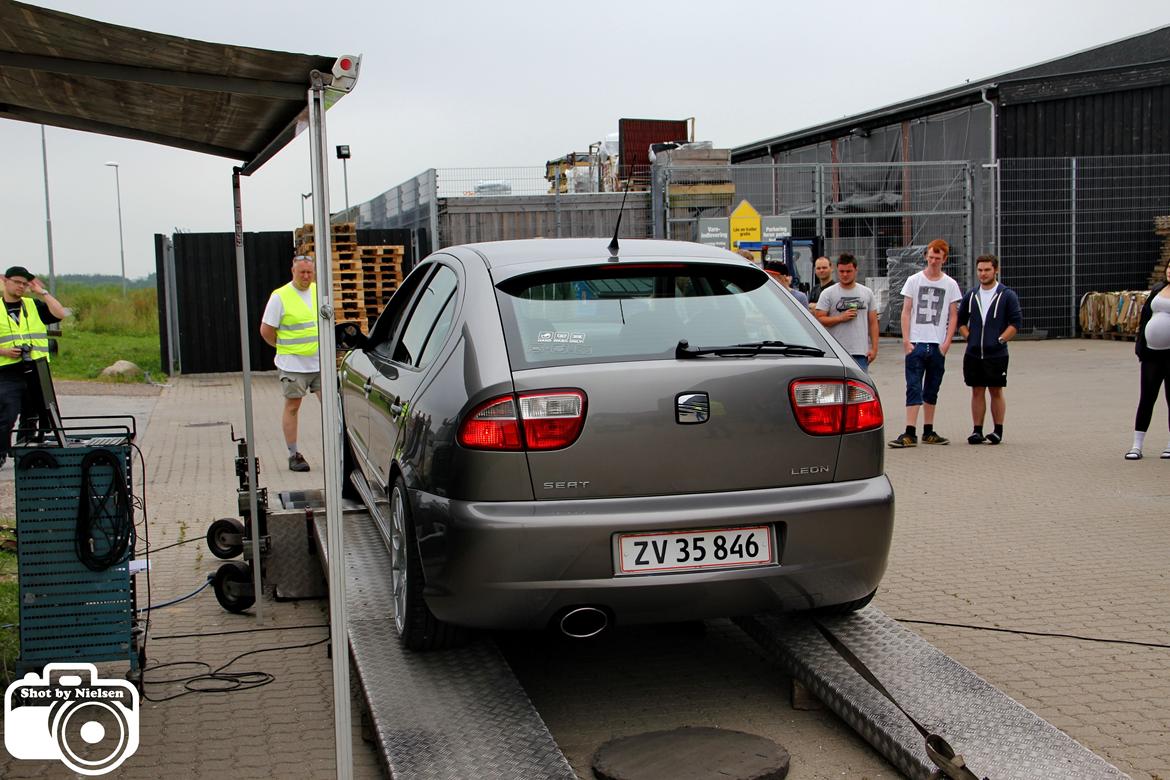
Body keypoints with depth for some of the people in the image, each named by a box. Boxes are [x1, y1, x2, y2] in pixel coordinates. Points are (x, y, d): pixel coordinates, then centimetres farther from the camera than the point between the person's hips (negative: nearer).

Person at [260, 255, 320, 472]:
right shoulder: (280, 296, -8)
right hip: (293, 364, -4)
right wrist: (285, 348, 3)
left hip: (320, 362, 4)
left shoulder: (318, 292, 7)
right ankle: (294, 455, 10)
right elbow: (266, 330, -5)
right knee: (292, 407, 4)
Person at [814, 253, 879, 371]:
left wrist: (874, 348, 2)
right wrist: (841, 318, -16)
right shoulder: (828, 293, 1)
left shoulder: (867, 293, 11)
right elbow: (819, 319, -5)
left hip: (861, 353, 2)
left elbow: (873, 323, 10)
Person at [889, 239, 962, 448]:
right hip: (916, 343, -2)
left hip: (938, 345, 2)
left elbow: (953, 316, 7)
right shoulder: (914, 281, 4)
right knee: (914, 389, -8)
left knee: (932, 390, 10)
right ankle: (910, 434, -12)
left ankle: (928, 433, 17)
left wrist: (946, 343, -3)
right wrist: (906, 340, -7)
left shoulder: (950, 284, 7)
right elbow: (906, 312, 2)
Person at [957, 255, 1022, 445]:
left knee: (996, 392, 2)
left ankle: (998, 431, 10)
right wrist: (969, 337, 6)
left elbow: (1016, 322, -4)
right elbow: (960, 319, 19)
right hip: (973, 354, 4)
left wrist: (1000, 340, -10)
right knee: (977, 392, 6)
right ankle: (977, 431, 10)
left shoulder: (1007, 295, -2)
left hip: (996, 354, -4)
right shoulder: (971, 295, 10)